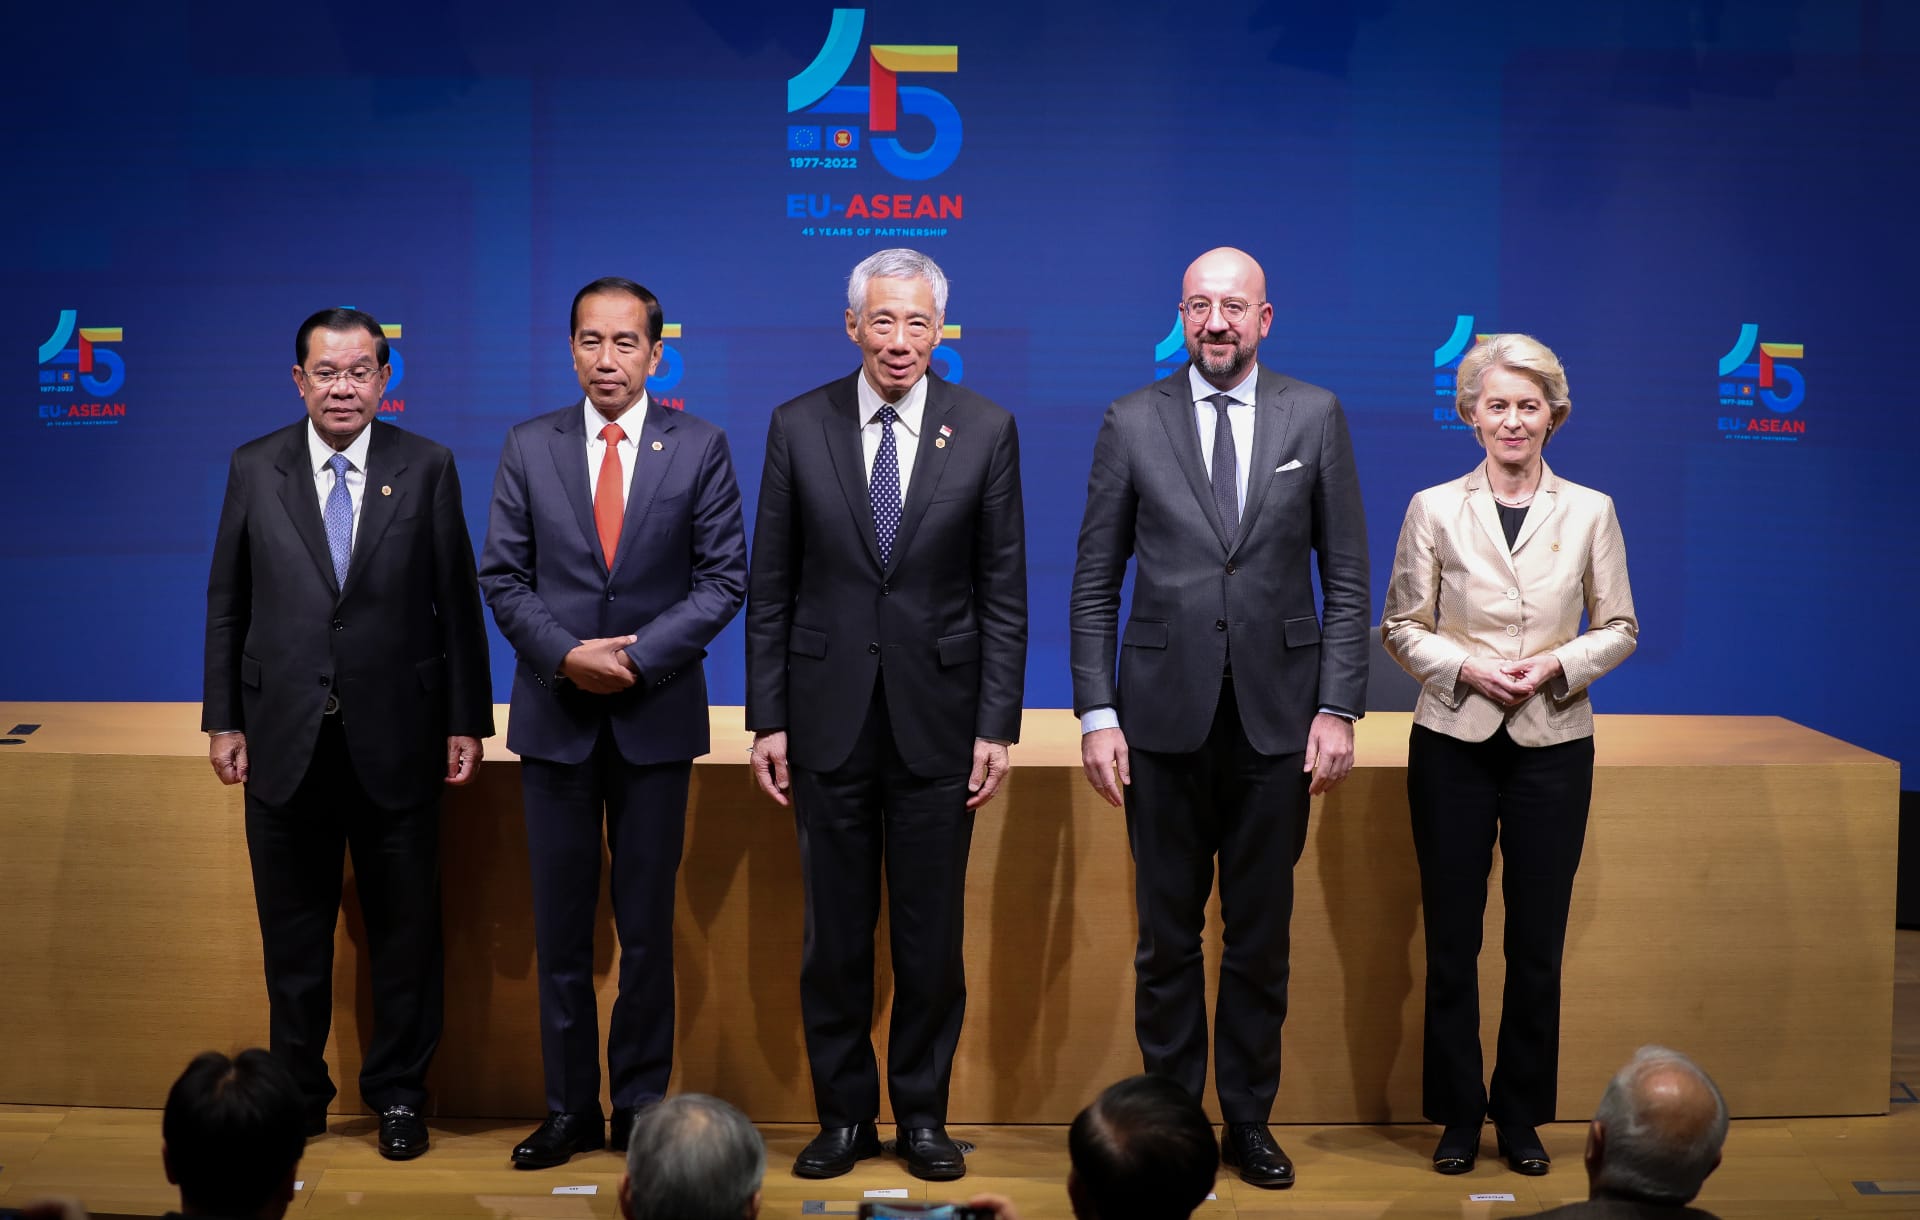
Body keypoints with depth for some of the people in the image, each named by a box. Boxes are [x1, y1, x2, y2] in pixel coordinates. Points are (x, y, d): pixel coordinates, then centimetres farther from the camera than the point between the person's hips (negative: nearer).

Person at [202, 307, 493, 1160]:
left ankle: (399, 1096, 21)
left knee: (404, 931, 7)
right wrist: (222, 719, 3)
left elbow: (457, 602, 1)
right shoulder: (254, 468, 3)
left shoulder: (427, 468, 0)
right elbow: (227, 603, 6)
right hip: (285, 739, 1)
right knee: (292, 935, 11)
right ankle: (297, 1095, 25)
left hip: (395, 739, -1)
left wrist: (467, 721, -2)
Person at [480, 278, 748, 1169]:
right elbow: (502, 577, 3)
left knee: (648, 927, 6)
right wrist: (568, 655, -12)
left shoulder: (699, 447, 0)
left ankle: (641, 1107, 16)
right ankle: (569, 1109, 15)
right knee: (560, 926, 6)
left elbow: (723, 578, -3)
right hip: (555, 716, 1)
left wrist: (638, 657, -14)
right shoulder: (529, 447, 4)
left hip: (657, 714, -1)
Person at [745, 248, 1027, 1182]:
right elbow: (770, 588, 3)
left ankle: (923, 1114, 20)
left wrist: (998, 726, -4)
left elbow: (1004, 592, 1)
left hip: (937, 718, 0)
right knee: (835, 931, 7)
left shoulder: (986, 431, 1)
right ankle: (844, 1115, 20)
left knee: (931, 935, 6)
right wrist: (766, 719, -1)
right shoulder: (798, 427, 2)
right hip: (829, 718, 1)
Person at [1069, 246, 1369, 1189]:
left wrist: (1339, 708, -4)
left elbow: (1345, 576, 4)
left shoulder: (1315, 417, 5)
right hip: (1164, 719, 0)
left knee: (1261, 937, 9)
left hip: (1276, 720, 1)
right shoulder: (1132, 423, 3)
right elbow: (1095, 584, 3)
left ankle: (1248, 1121, 20)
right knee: (1167, 940, 6)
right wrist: (1096, 713, -4)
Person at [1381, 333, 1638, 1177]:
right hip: (1454, 742, 0)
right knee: (1451, 939, 4)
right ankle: (1458, 1116, 17)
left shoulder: (1590, 512, 3)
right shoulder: (1434, 509, 0)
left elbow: (1618, 628, 6)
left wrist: (1557, 666, -11)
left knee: (1537, 942, 5)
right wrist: (1466, 668, -14)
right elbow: (1401, 626, 2)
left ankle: (1522, 1117, 19)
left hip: (1552, 744, 1)